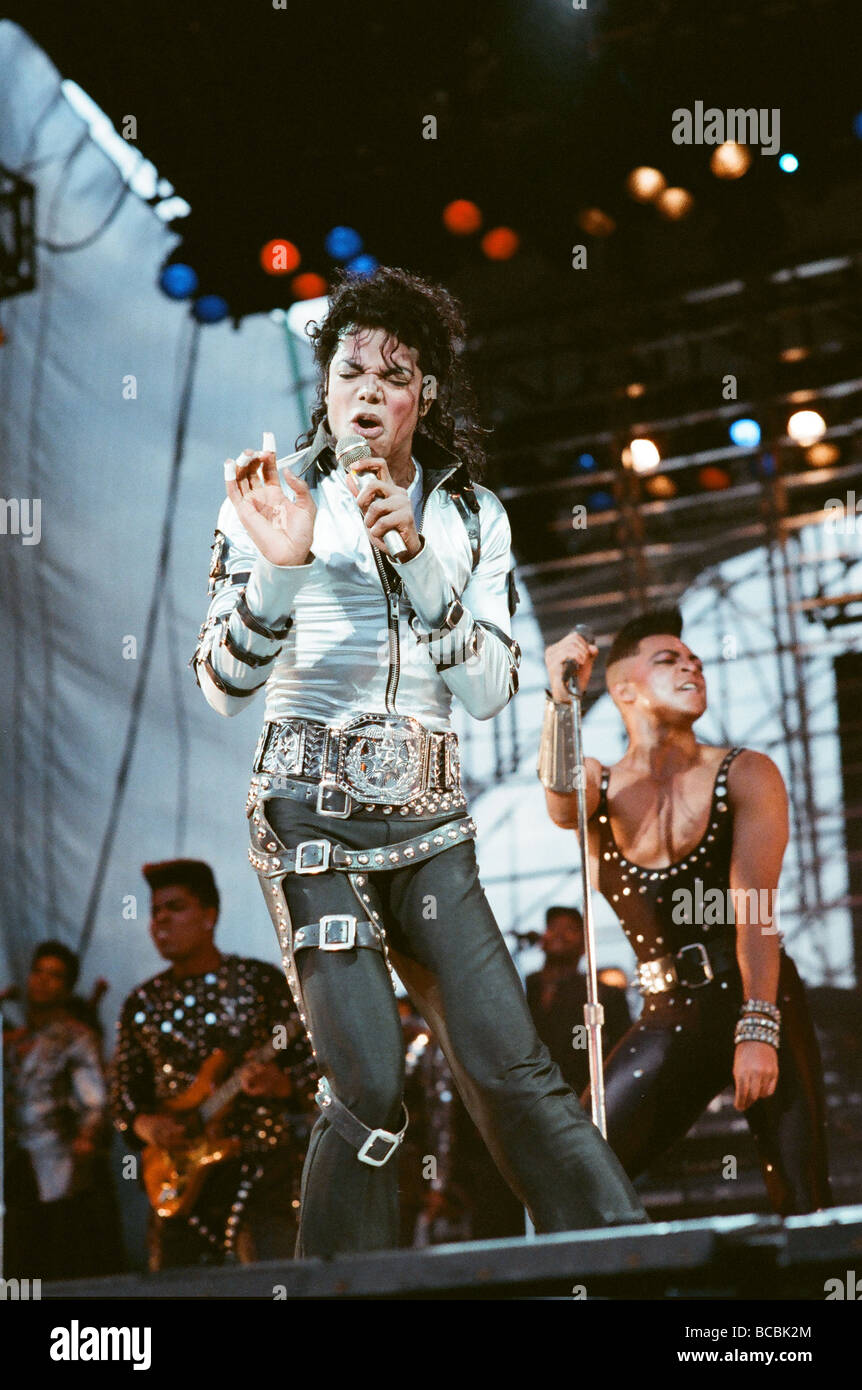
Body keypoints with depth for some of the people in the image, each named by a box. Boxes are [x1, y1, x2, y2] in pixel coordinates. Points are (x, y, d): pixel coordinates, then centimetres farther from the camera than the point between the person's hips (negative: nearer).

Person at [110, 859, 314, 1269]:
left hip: (259, 1163, -3)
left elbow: (310, 1062, 1)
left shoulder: (259, 981, 2)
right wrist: (144, 1124, -5)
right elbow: (123, 1095, 16)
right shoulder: (142, 1004, 12)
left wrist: (280, 1085, -19)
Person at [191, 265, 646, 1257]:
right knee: (369, 1086, -14)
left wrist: (415, 559, -12)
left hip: (429, 816, 3)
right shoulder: (279, 494, 2)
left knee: (510, 1067, -6)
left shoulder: (471, 514, 10)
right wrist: (281, 567, -20)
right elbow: (224, 685, -3)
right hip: (311, 810, -3)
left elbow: (490, 691, 0)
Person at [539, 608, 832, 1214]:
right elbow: (560, 800, -18)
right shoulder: (600, 788, 8)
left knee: (802, 1205, -11)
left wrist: (757, 1029, -23)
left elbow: (755, 905, -12)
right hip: (668, 1018, 2)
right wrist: (561, 696, -32)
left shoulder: (747, 774, 1)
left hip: (758, 1004, -2)